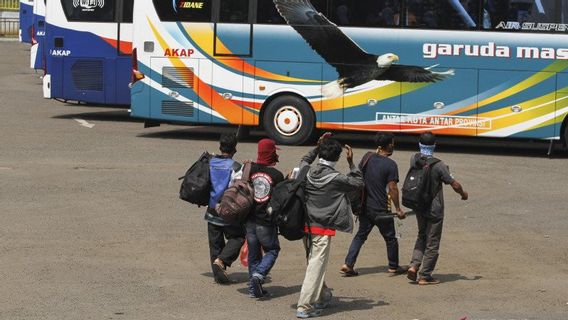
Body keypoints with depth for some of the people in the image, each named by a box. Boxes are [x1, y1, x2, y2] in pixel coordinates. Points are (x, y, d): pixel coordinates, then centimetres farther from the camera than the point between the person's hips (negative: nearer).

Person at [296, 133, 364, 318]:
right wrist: (351, 163, 2)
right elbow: (359, 183, 1)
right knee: (316, 267, -6)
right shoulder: (336, 179, -14)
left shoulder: (308, 173, 0)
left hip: (307, 226, 6)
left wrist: (317, 147, 18)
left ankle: (322, 297, 37)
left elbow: (304, 161, 25)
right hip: (323, 230, -6)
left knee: (315, 263, 21)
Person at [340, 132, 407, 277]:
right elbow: (392, 188, -16)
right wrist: (398, 209, -9)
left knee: (360, 235, 13)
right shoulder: (390, 165, -15)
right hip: (381, 209, -5)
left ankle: (348, 265, 2)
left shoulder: (367, 159, 4)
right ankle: (393, 266, 23)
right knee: (390, 238, 12)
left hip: (365, 206, 5)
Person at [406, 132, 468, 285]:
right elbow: (455, 185, -15)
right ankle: (425, 276, 10)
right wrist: (463, 194, 7)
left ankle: (414, 265, 6)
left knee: (422, 236, 23)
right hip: (434, 209, -5)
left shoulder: (414, 160, -6)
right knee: (432, 242, 6)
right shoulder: (438, 165, -21)